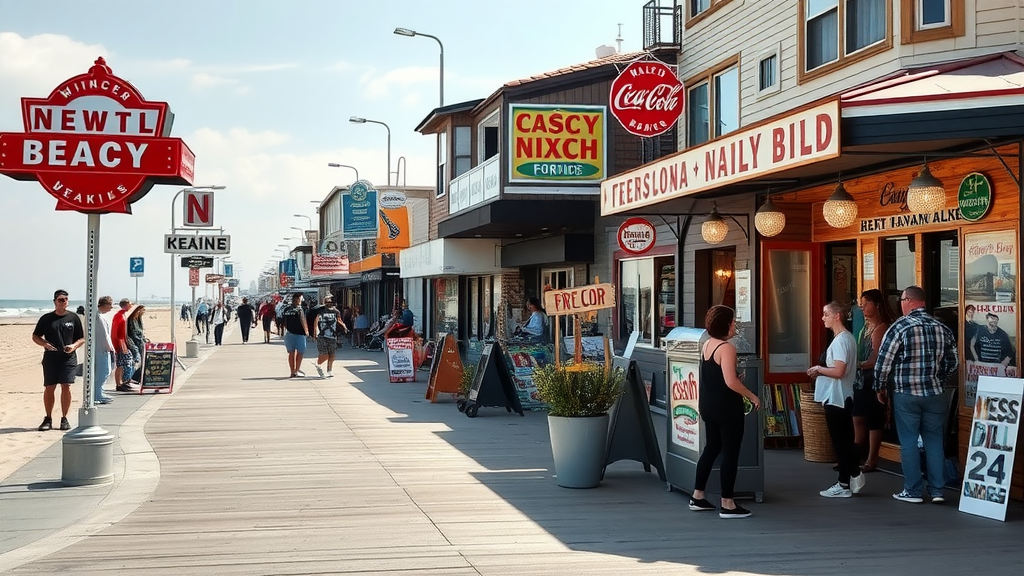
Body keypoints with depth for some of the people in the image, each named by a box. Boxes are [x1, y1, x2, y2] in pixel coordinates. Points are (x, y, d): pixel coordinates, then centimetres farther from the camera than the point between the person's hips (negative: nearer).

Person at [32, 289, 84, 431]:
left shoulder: (74, 318, 6)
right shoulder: (46, 318, 5)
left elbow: (82, 338, 11)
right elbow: (35, 336, 11)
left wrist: (74, 346, -9)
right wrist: (45, 344, -9)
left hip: (68, 358, 0)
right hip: (50, 358, 0)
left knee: (66, 387, -7)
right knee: (49, 388, 3)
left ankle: (64, 419, 4)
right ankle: (48, 419, 14)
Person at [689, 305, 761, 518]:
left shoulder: (707, 345, 8)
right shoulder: (727, 348, -19)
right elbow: (731, 382, -25)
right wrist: (752, 396, -15)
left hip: (708, 405, 9)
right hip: (726, 407, -9)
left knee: (711, 447, 19)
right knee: (730, 452, 0)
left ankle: (698, 496, 23)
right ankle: (727, 505, 3)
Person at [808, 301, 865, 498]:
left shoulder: (840, 340, -18)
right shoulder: (847, 338, 14)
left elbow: (838, 371, -26)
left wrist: (818, 369, -11)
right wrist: (821, 371, 10)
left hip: (835, 398, -10)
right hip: (843, 397, 10)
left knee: (840, 441, -2)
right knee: (845, 440, 14)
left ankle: (843, 485, 4)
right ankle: (855, 476, 19)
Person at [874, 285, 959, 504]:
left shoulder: (900, 326, -10)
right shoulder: (942, 327, 4)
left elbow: (883, 361, -10)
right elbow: (952, 363, 9)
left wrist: (879, 388, 4)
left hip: (906, 395, -4)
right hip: (934, 394, 4)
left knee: (909, 442, 4)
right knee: (934, 441, 10)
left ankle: (913, 491, 7)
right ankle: (937, 490, 10)